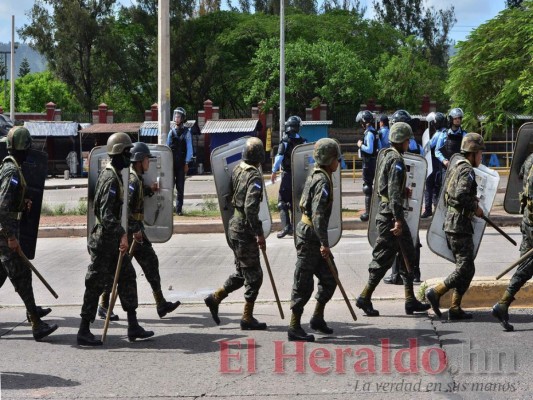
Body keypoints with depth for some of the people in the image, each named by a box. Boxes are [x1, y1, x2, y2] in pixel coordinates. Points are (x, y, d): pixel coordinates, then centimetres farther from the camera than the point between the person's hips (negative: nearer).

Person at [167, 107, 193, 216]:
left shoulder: (186, 132, 1)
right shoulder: (171, 132, 10)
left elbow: (189, 149, -1)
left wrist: (186, 163, -7)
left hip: (181, 164, -3)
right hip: (171, 163, 3)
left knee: (180, 187, 2)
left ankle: (179, 209, 5)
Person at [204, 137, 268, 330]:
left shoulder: (236, 170, 6)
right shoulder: (254, 176, -19)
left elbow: (228, 198, 14)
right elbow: (250, 208, -26)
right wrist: (259, 233, -22)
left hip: (234, 226, 8)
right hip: (245, 229, -8)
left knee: (242, 272, 20)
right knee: (253, 275, 1)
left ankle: (215, 298, 22)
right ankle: (247, 318, 5)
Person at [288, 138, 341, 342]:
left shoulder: (315, 177, 13)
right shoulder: (323, 181, -18)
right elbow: (318, 215, -25)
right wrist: (324, 243, -26)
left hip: (307, 231, 10)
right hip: (310, 235, -10)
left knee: (329, 277, 15)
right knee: (303, 284, -4)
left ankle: (318, 318, 24)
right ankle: (294, 328, 1)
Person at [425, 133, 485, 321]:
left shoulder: (455, 168, 16)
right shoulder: (467, 171, -13)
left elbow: (447, 196, 22)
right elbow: (460, 196, -27)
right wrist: (475, 207, -12)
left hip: (451, 222, 10)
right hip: (460, 225, -10)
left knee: (465, 269, 12)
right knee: (465, 269, -7)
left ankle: (455, 309, 11)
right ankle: (435, 292, -4)